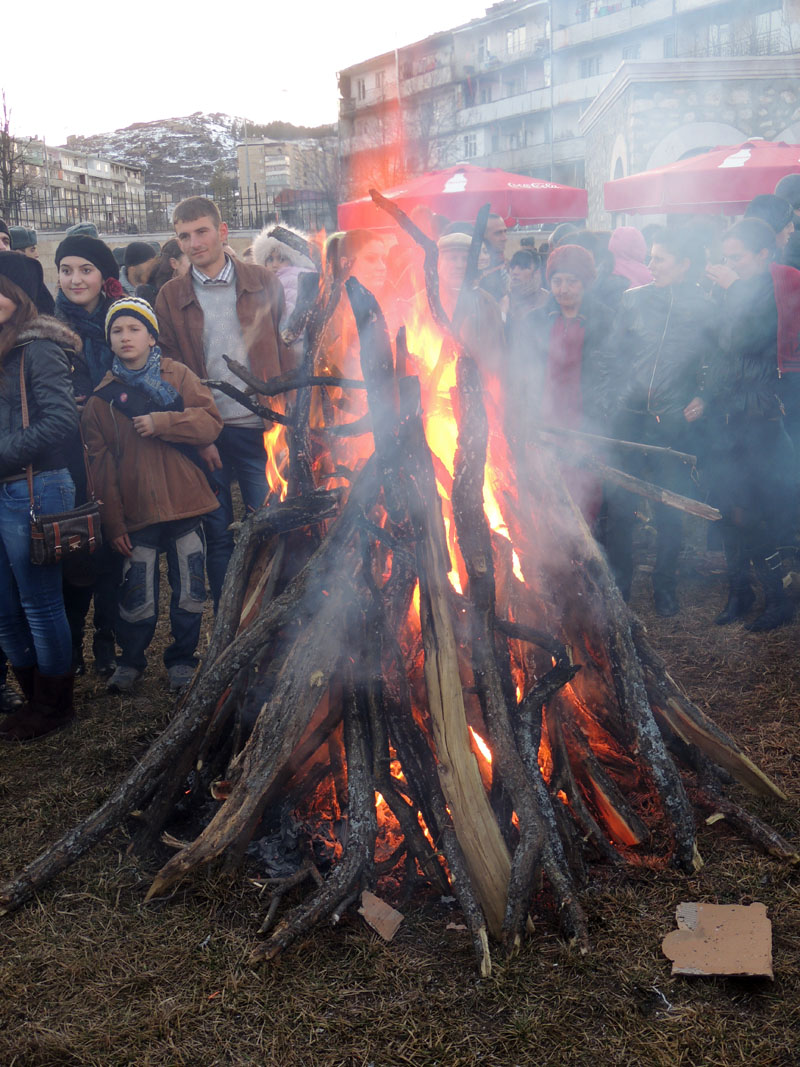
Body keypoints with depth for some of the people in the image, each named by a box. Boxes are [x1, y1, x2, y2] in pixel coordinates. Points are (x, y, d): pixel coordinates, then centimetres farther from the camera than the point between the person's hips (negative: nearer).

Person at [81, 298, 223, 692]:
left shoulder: (179, 376, 5)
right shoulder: (101, 397, 6)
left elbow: (211, 423, -6)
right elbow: (102, 465, 3)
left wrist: (161, 422, -17)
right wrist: (113, 523, -2)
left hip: (185, 505, 0)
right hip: (137, 510, 0)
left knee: (189, 592, 6)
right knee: (138, 597, 4)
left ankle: (182, 660, 24)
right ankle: (130, 661, 26)